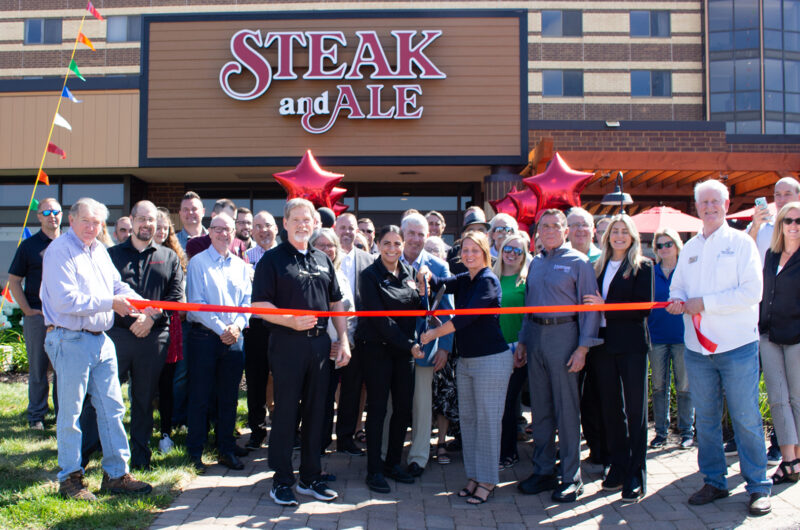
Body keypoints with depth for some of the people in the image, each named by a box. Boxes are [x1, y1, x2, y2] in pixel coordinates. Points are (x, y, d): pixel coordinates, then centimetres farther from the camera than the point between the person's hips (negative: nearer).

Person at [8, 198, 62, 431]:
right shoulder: (29, 245, 1)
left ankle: (63, 412, 19)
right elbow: (14, 281, 3)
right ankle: (36, 415, 16)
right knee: (38, 368, 5)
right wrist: (27, 310, -5)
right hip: (37, 316, -2)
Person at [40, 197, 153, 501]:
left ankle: (116, 474, 18)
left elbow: (118, 285, 15)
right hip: (70, 341, -8)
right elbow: (65, 300, -20)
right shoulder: (59, 251, -11)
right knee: (71, 412, 3)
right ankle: (70, 479, 17)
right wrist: (110, 303, -17)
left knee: (112, 408, 9)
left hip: (101, 339, 8)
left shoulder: (99, 251, 15)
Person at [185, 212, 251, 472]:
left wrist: (237, 325, -9)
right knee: (200, 395, 2)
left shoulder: (240, 265, 12)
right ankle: (195, 451, 13)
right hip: (204, 336, -4)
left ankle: (226, 449, 19)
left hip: (233, 337, 4)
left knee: (229, 396, 9)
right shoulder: (198, 262, -1)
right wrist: (220, 328, -13)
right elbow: (196, 302, -7)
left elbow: (247, 301, 9)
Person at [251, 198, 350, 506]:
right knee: (286, 411, 1)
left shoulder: (323, 260, 14)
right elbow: (259, 305, -9)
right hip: (287, 343, -5)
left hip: (319, 343, 5)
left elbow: (336, 303, 17)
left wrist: (344, 341, 9)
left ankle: (310, 478, 23)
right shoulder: (272, 259, -2)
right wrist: (291, 320, -23)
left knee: (316, 411, 11)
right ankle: (281, 481, 13)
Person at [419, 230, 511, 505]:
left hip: (491, 359, -8)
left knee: (487, 421, 0)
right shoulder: (464, 280, 12)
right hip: (466, 359, 8)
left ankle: (487, 480, 12)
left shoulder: (488, 281, -13)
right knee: (467, 419, 12)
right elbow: (441, 285, 0)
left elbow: (467, 316, -21)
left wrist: (433, 334, -16)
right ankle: (474, 475, 24)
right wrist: (427, 276, -21)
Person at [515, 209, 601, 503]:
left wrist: (583, 347, -14)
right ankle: (543, 471, 20)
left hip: (563, 334, -6)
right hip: (535, 336, 6)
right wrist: (522, 341, 13)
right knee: (540, 408, 10)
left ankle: (571, 477, 9)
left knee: (567, 409, -2)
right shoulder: (535, 263, 15)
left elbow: (591, 307, -7)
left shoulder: (578, 262, -3)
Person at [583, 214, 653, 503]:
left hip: (631, 345, -5)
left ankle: (636, 476, 7)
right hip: (603, 345, 5)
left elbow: (644, 308, -11)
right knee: (610, 408, 10)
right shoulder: (598, 267, 13)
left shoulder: (642, 267, -2)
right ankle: (618, 468, 21)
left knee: (635, 409, 0)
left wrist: (605, 307, -17)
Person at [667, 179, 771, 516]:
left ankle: (758, 486, 13)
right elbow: (677, 287, 17)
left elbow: (752, 292, -12)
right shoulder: (689, 248, 14)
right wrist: (677, 301, -6)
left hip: (737, 346, -4)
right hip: (697, 348, 5)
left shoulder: (741, 242, -1)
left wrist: (704, 303, -15)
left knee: (746, 419, 0)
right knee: (705, 418, 10)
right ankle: (714, 482, 22)